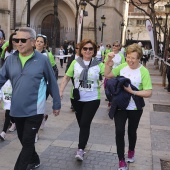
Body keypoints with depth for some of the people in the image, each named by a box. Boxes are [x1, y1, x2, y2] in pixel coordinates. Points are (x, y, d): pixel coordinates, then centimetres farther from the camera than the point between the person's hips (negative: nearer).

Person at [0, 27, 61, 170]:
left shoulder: (42, 60, -10)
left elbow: (52, 83, -2)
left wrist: (56, 104, 3)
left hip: (35, 110, -5)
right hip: (17, 110, 5)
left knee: (27, 142, 0)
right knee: (24, 140, 21)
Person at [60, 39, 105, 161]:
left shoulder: (99, 64, -4)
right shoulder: (75, 63, 1)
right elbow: (67, 78, 4)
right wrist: (61, 91, -5)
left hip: (92, 99, -2)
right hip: (77, 98, 3)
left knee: (85, 124, -6)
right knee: (81, 123, 16)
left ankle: (81, 150, 0)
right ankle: (83, 142, 37)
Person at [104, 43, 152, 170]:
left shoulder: (144, 72, -16)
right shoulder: (122, 67, -4)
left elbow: (148, 93, -20)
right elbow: (107, 75, 4)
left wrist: (132, 91, -27)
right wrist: (109, 62, -8)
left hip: (135, 108, -2)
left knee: (132, 131, 18)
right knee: (119, 132, -3)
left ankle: (131, 151, 48)